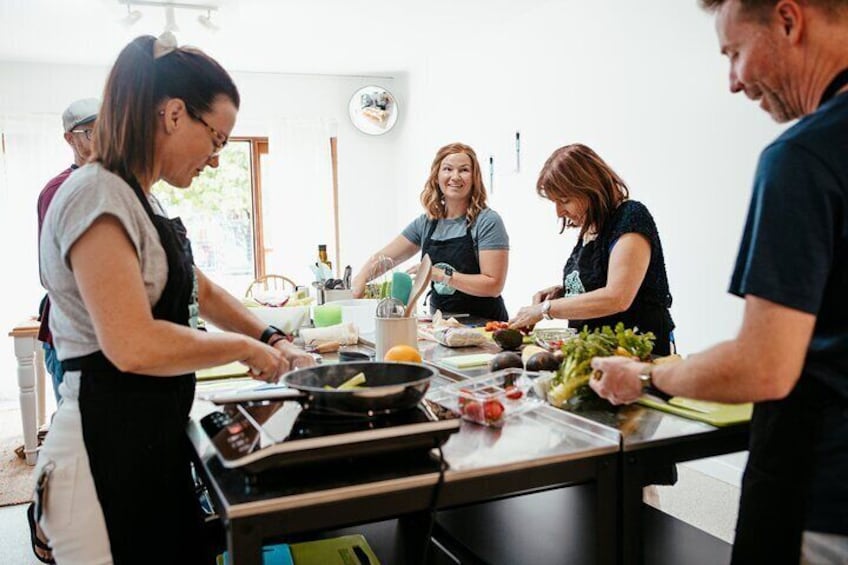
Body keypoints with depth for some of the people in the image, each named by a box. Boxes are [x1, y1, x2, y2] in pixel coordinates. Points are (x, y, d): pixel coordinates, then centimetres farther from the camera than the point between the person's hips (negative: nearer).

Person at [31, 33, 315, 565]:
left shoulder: (141, 201, 12)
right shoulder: (98, 195, -18)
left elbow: (202, 291, 23)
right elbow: (134, 346, -29)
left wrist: (273, 340, 12)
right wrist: (245, 348, -15)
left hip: (155, 440, 9)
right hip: (110, 446, -9)